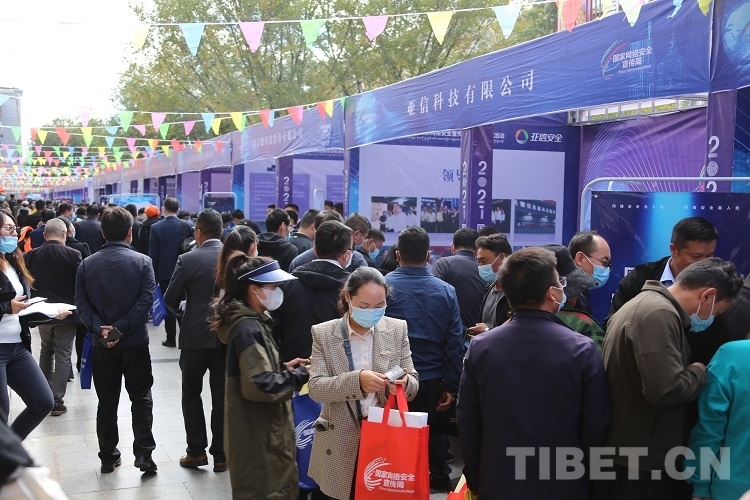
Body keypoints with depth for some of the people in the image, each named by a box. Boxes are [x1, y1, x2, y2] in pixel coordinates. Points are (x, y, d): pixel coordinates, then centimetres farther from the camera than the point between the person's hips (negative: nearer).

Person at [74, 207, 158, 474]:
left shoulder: (87, 264, 2)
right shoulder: (142, 262, -7)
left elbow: (81, 303, -5)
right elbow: (146, 301, -16)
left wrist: (99, 328, -13)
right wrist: (121, 328, -16)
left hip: (101, 343, 3)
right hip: (135, 341, -2)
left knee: (107, 401, 12)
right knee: (141, 399, 8)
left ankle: (108, 457, 18)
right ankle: (143, 453, 0)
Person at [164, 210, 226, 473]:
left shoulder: (188, 259, -11)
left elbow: (170, 299, -7)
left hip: (196, 336, -2)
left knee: (191, 393, 15)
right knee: (222, 395, 11)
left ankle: (196, 450, 13)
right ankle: (221, 454, 15)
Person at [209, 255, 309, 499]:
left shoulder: (251, 322, 11)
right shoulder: (248, 328, -21)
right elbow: (260, 385, -26)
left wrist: (283, 367, 6)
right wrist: (300, 375, -16)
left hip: (260, 429, 10)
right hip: (259, 435, -10)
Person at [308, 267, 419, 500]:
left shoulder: (397, 329, 0)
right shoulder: (324, 334, -5)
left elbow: (414, 385, 2)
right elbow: (316, 387, -12)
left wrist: (404, 383, -22)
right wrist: (356, 380, -28)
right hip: (341, 442, -1)